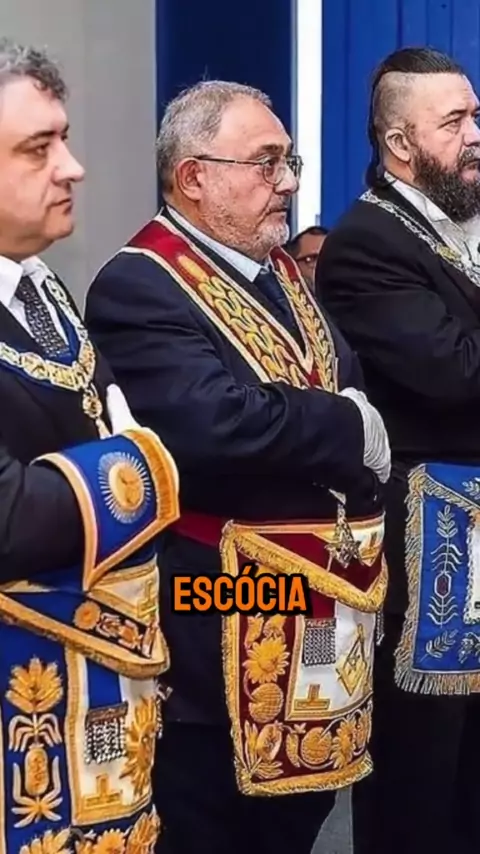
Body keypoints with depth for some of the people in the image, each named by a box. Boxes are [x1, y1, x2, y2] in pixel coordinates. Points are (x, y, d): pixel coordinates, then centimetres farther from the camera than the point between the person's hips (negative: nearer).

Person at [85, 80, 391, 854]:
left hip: (324, 609, 8)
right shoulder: (140, 288, -15)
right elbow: (221, 425, -30)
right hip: (221, 631, -8)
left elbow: (356, 404, 12)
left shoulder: (282, 271, 13)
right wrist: (345, 428, -15)